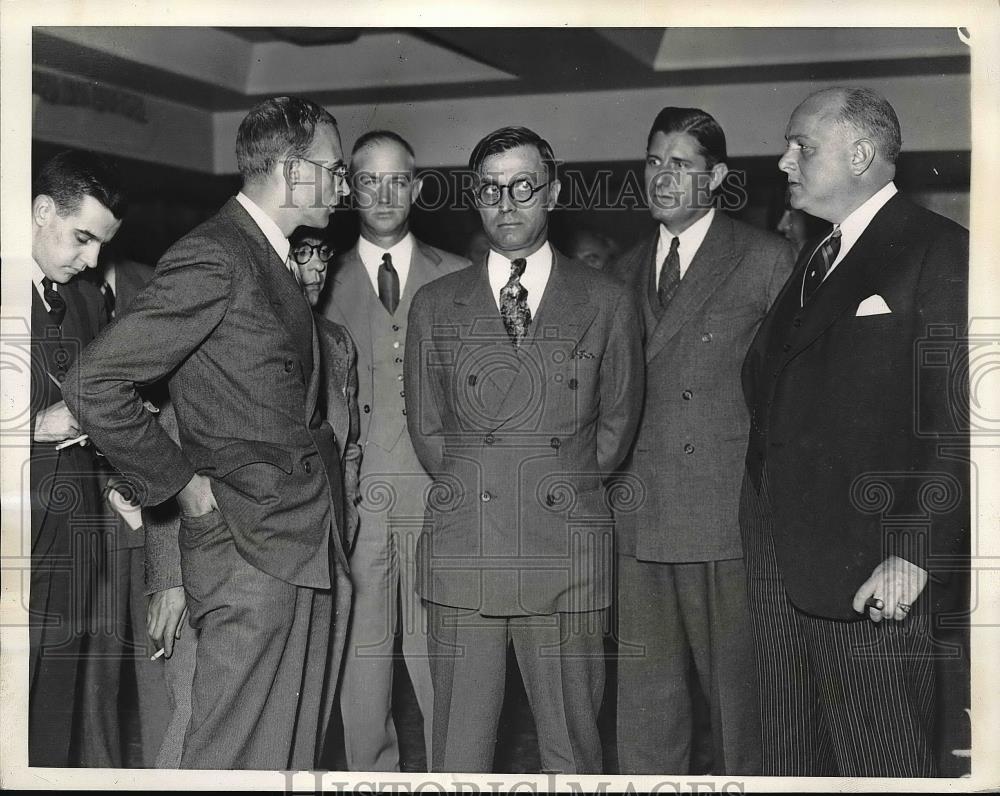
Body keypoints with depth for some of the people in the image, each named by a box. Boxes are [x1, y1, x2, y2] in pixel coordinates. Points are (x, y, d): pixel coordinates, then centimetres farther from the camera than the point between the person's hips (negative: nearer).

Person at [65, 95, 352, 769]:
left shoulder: (277, 262, 17)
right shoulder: (212, 259, -13)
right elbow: (97, 384, -19)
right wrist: (184, 484, -14)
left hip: (307, 546, 9)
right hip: (249, 546, -9)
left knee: (296, 752, 14)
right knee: (234, 754, -2)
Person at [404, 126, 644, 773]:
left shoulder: (608, 302, 7)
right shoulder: (436, 305, 10)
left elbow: (617, 423, 13)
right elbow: (427, 426, 15)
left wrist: (560, 486, 9)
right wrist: (471, 487, 7)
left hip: (568, 557, -1)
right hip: (462, 554, 1)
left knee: (572, 749, 4)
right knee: (459, 752, 4)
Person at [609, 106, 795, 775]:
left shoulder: (767, 259, 0)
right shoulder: (627, 272, 17)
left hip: (727, 519, -4)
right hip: (638, 524, 5)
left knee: (737, 692, 3)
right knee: (644, 705, 9)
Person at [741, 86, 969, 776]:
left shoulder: (940, 253, -7)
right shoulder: (812, 262, 19)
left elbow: (956, 424, -14)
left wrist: (917, 555, -19)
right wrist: (763, 534, 11)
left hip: (872, 576, -8)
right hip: (782, 571, 8)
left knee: (882, 768, 2)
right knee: (792, 764, 15)